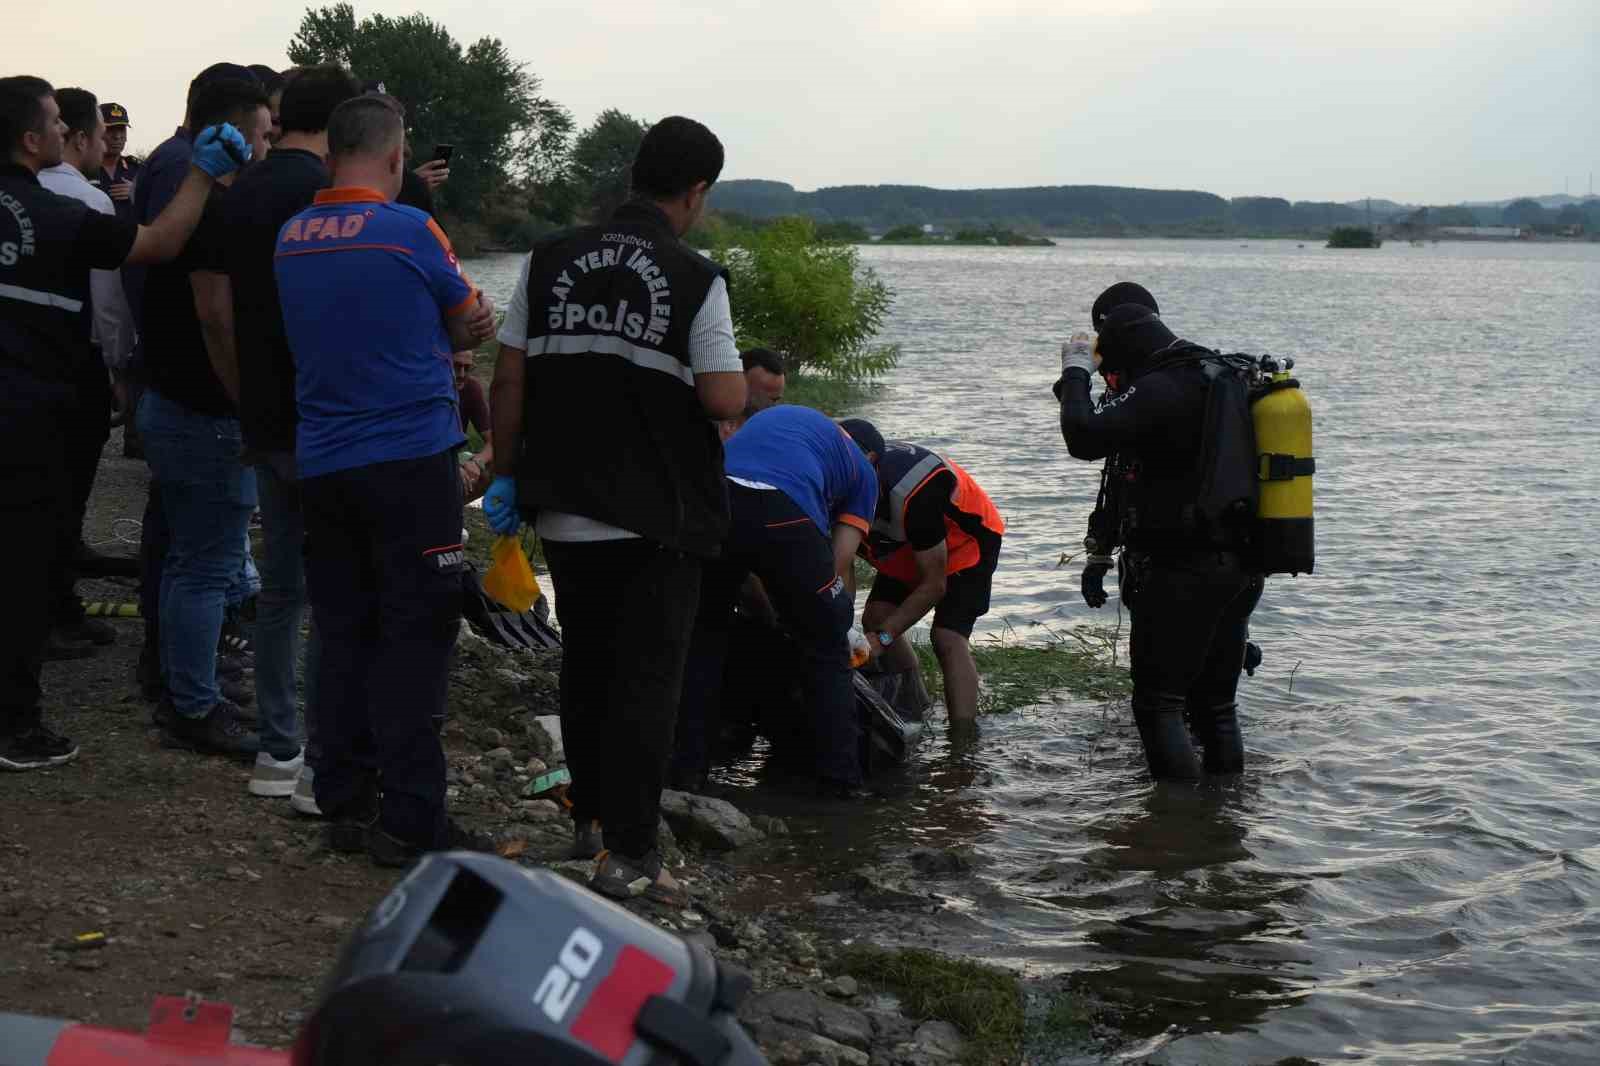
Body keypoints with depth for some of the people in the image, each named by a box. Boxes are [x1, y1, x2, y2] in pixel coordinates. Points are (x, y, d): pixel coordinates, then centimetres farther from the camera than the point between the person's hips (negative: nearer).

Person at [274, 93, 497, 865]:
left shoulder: (290, 238, 7)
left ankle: (344, 805, 18)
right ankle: (409, 822, -1)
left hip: (322, 465, 6)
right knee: (415, 638, -2)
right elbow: (469, 327, 3)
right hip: (411, 460, -6)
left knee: (344, 634, 13)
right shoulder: (410, 231, -10)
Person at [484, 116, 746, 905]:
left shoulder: (550, 262, 3)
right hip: (659, 514, -4)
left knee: (585, 663, 20)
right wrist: (735, 372, 8)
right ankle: (627, 852, 1)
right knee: (647, 677, 2)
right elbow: (725, 400, -14)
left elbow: (508, 378, 2)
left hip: (566, 508, 5)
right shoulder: (695, 280, -10)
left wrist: (505, 476, 10)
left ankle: (589, 813, 34)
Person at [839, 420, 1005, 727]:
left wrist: (883, 636, -34)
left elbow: (933, 585, -32)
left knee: (947, 637, -20)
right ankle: (915, 706, 9)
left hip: (969, 540, -7)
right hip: (911, 544, 7)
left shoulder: (913, 493, -41)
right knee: (876, 616, -6)